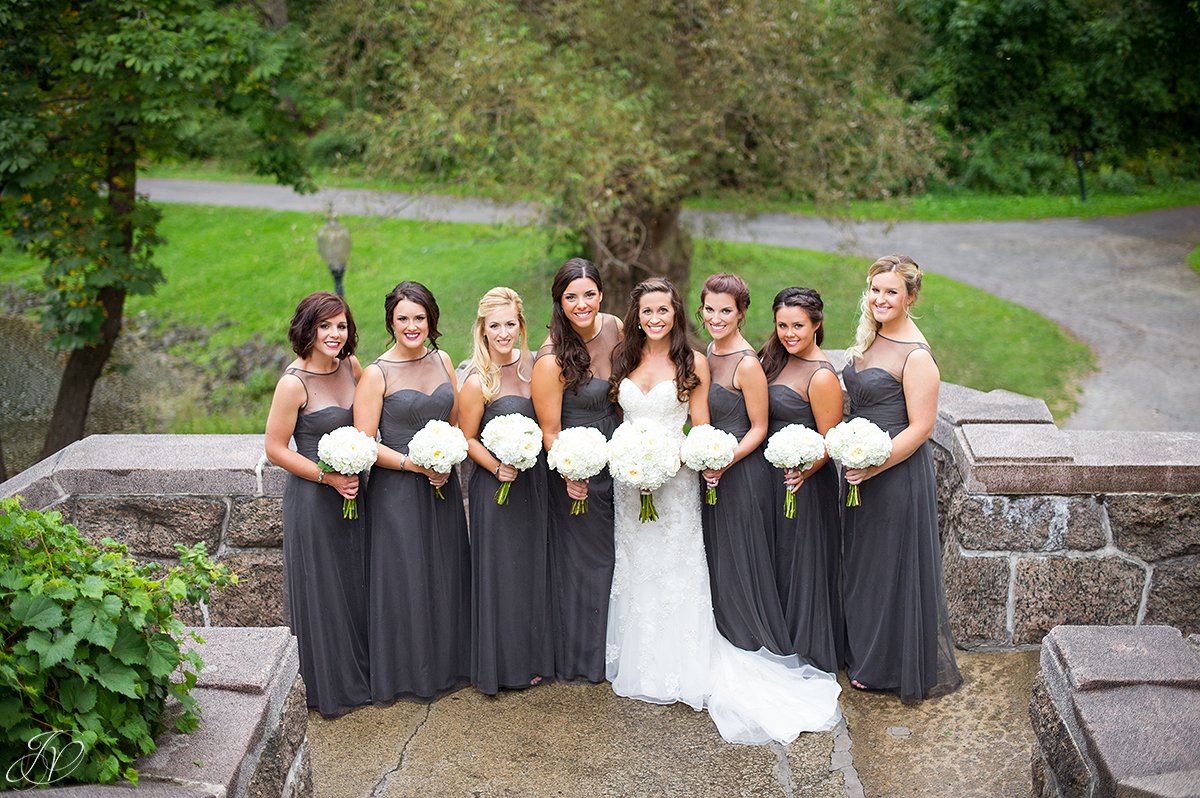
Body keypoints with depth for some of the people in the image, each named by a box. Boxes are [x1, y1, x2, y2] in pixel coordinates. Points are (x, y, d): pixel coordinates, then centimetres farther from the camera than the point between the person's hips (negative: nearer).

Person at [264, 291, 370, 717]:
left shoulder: (351, 366, 0)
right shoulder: (294, 383, -18)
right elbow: (275, 448, -14)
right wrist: (329, 477, -18)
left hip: (352, 489, 6)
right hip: (312, 498, -6)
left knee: (357, 583, 17)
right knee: (322, 590, 6)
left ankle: (360, 672, 35)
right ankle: (330, 686, 23)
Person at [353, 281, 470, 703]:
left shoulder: (442, 360, 5)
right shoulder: (376, 374, -11)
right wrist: (417, 464, -17)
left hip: (443, 487, 5)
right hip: (397, 490, -5)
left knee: (445, 574, 13)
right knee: (404, 578, 4)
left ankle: (446, 663, 30)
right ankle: (409, 673, 20)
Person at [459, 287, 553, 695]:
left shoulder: (532, 364, 2)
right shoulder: (477, 382, -15)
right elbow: (467, 438, -9)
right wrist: (498, 469, -19)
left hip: (534, 480, 6)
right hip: (497, 488, -6)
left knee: (533, 566, 15)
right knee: (501, 572, 4)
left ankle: (533, 656, 30)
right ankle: (502, 664, 19)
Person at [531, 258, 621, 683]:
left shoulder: (614, 328, -4)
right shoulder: (551, 360, -24)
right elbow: (550, 431, -18)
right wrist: (570, 474, -27)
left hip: (615, 462, 7)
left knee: (614, 556, 19)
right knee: (583, 563, 8)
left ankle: (611, 649, 39)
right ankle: (580, 658, 28)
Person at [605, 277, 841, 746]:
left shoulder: (692, 364, -4)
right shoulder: (624, 360, 7)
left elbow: (701, 429, -4)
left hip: (674, 478, -4)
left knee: (676, 571, 0)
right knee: (633, 570, 11)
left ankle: (684, 670, 11)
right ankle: (638, 667, 24)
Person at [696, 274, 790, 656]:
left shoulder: (747, 363, -20)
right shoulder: (710, 351, 5)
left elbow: (758, 428, -16)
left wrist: (725, 463, -25)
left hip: (742, 471, -8)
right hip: (713, 469, 8)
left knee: (740, 561, 5)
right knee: (715, 558, 19)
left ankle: (753, 642, 23)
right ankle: (725, 640, 35)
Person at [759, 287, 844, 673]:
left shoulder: (821, 376, -20)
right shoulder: (779, 360, 5)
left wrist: (804, 471, -30)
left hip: (804, 482, -8)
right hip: (772, 475, 9)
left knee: (801, 563, 6)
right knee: (776, 558, 19)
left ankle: (808, 652, 23)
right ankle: (778, 645, 36)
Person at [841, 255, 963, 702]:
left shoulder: (916, 355, -20)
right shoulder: (868, 339, 6)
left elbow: (920, 427, -20)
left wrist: (875, 465, -22)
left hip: (898, 470, -9)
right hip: (862, 467, 9)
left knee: (894, 564, 5)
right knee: (862, 560, 20)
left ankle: (894, 667, 22)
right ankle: (864, 653, 37)